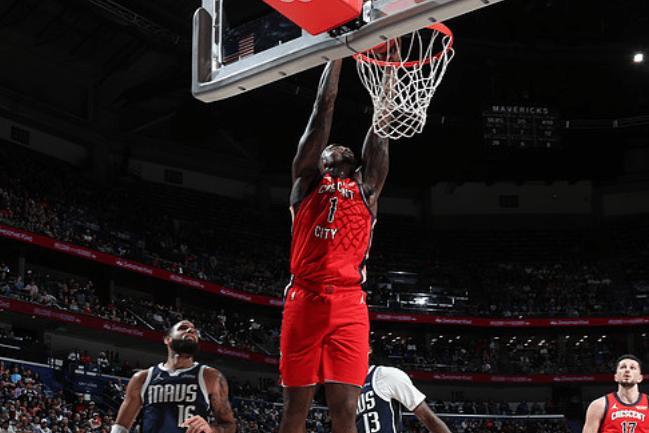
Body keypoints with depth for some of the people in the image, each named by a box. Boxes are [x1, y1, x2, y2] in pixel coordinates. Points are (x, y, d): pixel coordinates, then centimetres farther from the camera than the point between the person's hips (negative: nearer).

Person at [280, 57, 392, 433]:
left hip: (349, 305, 1)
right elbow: (324, 108, 11)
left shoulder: (367, 188, 21)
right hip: (305, 301, -1)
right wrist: (337, 54, 11)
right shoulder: (307, 179, 15)